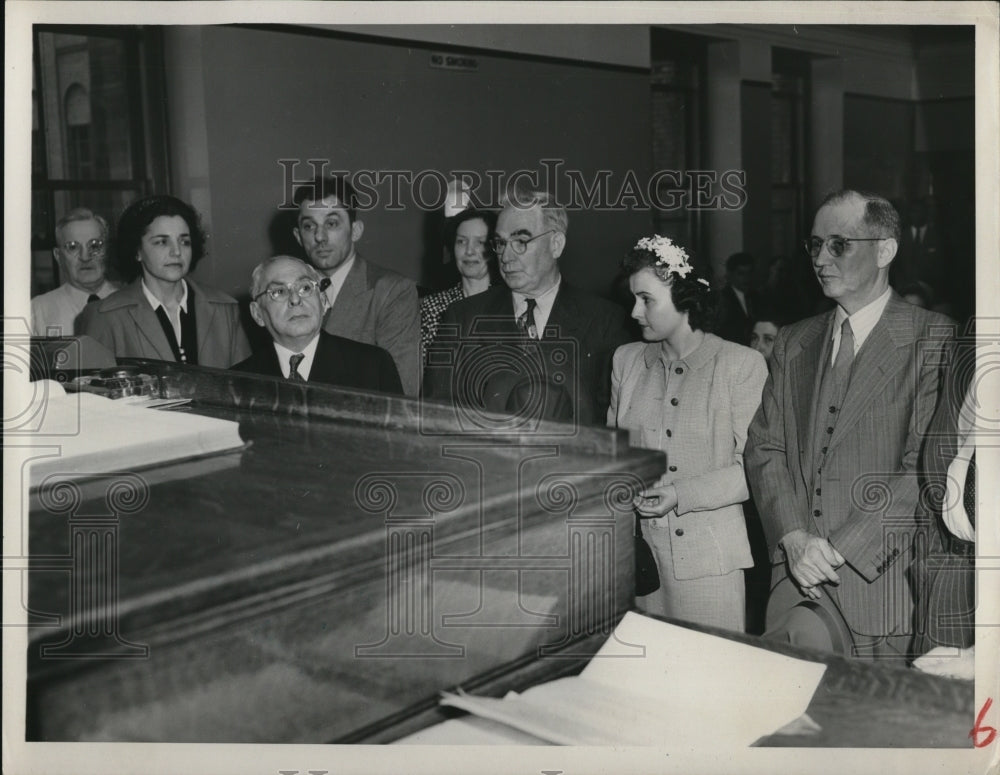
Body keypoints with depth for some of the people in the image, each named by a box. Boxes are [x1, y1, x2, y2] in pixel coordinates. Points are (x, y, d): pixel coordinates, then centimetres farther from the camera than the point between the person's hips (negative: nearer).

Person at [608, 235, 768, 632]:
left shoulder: (742, 365, -5)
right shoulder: (627, 360, 10)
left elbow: (755, 468, -7)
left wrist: (681, 494, -17)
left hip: (708, 559, -3)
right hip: (637, 551, 4)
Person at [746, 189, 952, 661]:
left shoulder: (933, 339, -2)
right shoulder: (793, 343, 14)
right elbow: (764, 449, 8)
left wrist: (840, 547, -14)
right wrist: (795, 538, -8)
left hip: (884, 582, -3)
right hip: (796, 575, 4)